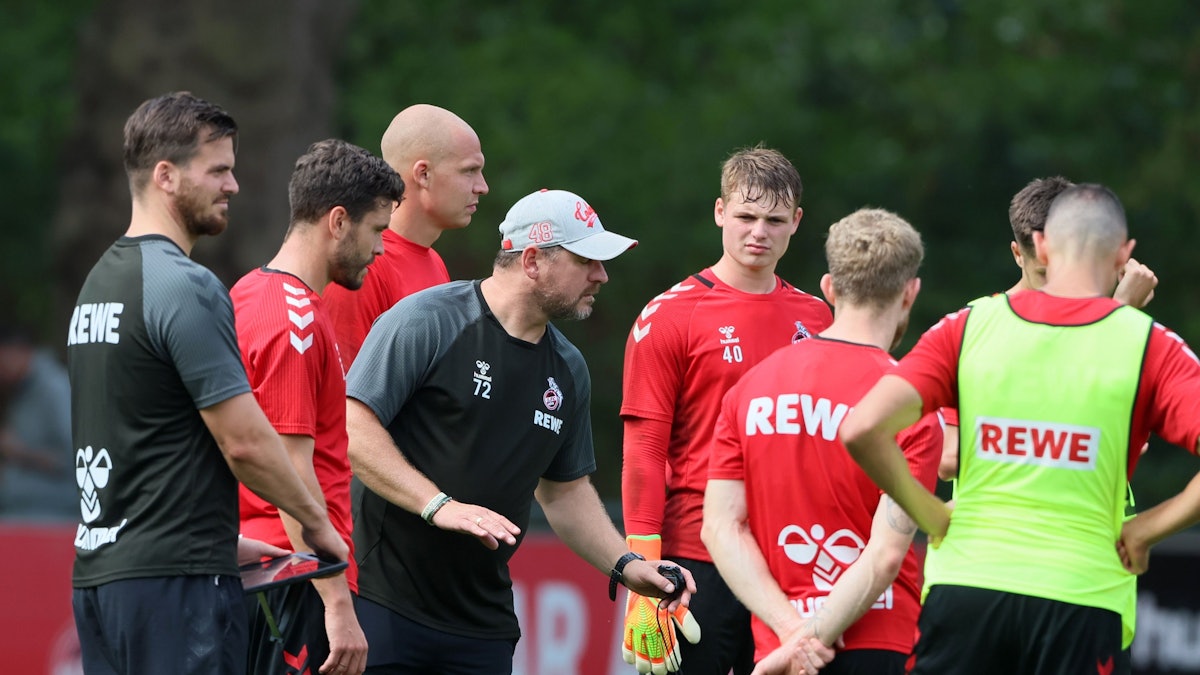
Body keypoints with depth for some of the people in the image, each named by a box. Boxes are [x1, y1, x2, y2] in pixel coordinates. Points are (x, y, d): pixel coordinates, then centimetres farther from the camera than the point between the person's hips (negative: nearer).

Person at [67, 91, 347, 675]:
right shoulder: (185, 287, -13)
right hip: (175, 581, -9)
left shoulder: (98, 281, 16)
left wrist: (217, 537, 22)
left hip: (97, 570, 9)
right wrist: (315, 522, 2)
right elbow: (244, 441, -13)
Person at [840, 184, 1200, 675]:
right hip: (1081, 599, -1)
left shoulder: (968, 327, 3)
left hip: (964, 585, 1)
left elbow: (862, 429, -8)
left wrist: (930, 516, 3)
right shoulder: (1147, 344, -1)